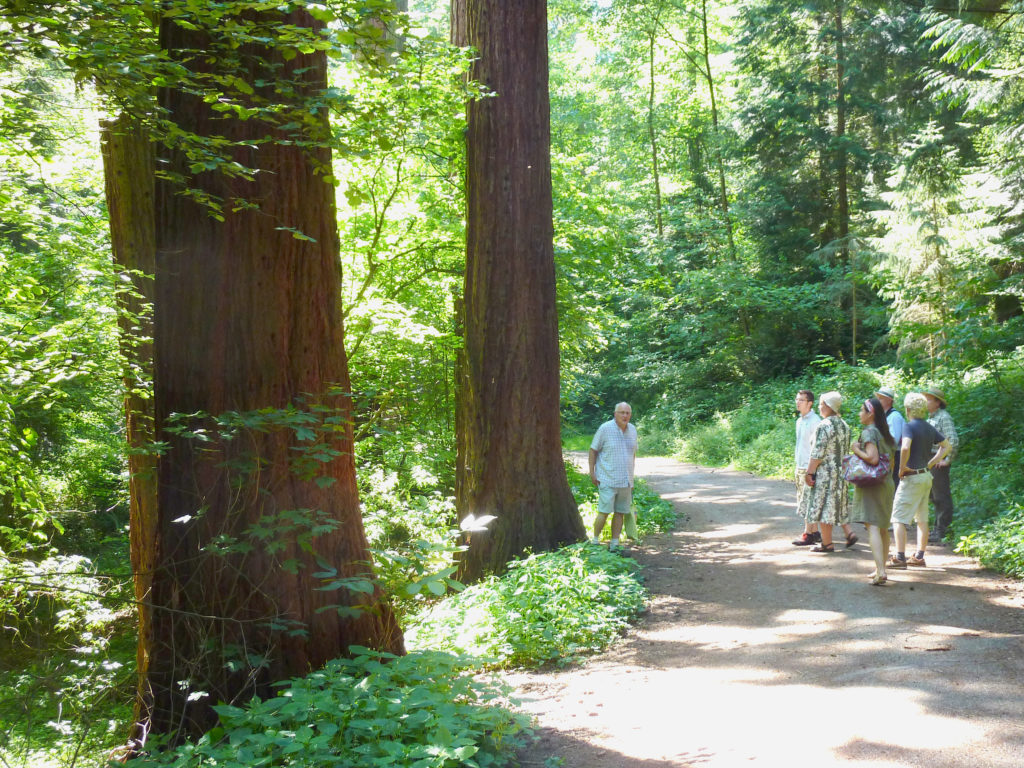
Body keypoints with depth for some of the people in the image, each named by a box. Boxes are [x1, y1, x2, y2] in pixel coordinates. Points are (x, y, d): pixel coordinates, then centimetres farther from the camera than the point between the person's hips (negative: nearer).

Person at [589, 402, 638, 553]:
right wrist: (592, 473, -7)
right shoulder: (605, 428, -7)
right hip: (608, 480, -5)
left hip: (626, 481, 5)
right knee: (604, 512, -8)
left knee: (620, 513, 7)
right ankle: (595, 542, 5)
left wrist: (631, 475, 18)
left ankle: (614, 544, 14)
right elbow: (593, 451, -3)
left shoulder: (632, 430, 10)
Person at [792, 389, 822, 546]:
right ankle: (814, 532, 19)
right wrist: (798, 466, 17)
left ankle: (808, 534, -1)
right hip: (800, 467, 9)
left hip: (809, 467, -9)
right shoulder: (799, 421, 14)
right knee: (803, 501, 12)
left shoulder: (815, 421, -13)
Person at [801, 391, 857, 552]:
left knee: (823, 507, -1)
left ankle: (826, 543, 3)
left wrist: (809, 472, -13)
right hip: (841, 471, 8)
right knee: (839, 504, 19)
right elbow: (845, 449, 16)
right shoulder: (844, 425, 9)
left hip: (825, 472, -8)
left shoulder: (824, 426, -16)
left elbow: (817, 453, -18)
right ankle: (849, 533, 11)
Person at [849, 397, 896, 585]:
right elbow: (889, 459, 16)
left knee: (873, 527, -13)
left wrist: (857, 450, -9)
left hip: (872, 484, -9)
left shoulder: (868, 432, -12)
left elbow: (873, 458, -23)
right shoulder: (884, 433, 13)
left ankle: (880, 572, -23)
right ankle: (881, 569, 24)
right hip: (887, 483, 9)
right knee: (883, 528, 15)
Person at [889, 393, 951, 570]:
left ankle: (900, 557, -8)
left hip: (911, 477, -8)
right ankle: (919, 556, 18)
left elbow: (905, 448, -31)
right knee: (922, 519, 13)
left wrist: (902, 468, -18)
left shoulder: (909, 426, -15)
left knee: (899, 518, -4)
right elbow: (946, 446, 20)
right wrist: (930, 463, 14)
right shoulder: (929, 428, 9)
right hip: (926, 476, 8)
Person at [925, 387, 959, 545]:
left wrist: (947, 460, -19)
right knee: (934, 496, 15)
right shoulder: (931, 418, 16)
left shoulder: (944, 417, -14)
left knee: (941, 497, -5)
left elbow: (954, 440, -22)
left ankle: (942, 532, -1)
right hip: (929, 462, 10)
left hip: (939, 463, -10)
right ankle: (938, 529, 23)